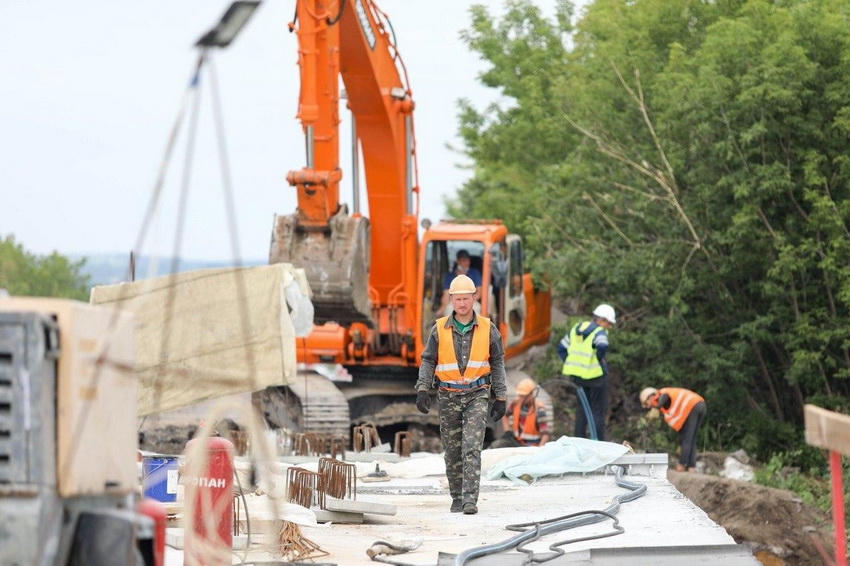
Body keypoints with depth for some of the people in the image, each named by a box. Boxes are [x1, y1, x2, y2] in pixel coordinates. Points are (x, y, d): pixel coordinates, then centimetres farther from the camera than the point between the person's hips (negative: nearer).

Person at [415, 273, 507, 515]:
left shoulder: (487, 329, 3)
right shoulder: (439, 329, 2)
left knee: (472, 448, -14)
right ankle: (457, 497, 18)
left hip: (477, 395, -2)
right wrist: (422, 390, -8)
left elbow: (497, 364, 8)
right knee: (452, 451, 6)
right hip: (449, 396, 2)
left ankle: (470, 499, -19)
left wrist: (501, 397, 3)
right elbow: (428, 361, 5)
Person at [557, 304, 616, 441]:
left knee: (583, 409, 18)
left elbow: (561, 347, 15)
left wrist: (571, 364, 12)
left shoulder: (576, 328, 11)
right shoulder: (599, 332, -12)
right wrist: (600, 358, -14)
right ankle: (597, 442, 2)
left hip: (578, 376, 6)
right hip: (595, 375, -6)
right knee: (598, 410, 4)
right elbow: (602, 347, -34)